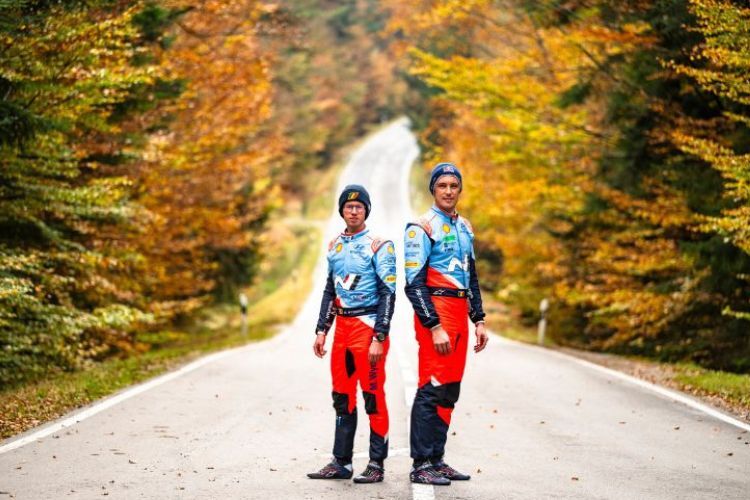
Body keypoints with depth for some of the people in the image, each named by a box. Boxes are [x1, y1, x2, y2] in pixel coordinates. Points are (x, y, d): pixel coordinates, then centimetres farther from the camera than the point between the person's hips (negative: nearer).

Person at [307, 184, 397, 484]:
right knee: (342, 397, 9)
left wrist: (379, 338, -17)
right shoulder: (335, 245, 13)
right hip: (342, 327, 7)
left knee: (373, 397, -4)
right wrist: (321, 330, 13)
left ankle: (376, 465, 3)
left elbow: (388, 294, -12)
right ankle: (341, 462, 16)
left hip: (368, 327, -7)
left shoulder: (378, 246, -7)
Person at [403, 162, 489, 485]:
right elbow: (414, 284, -13)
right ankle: (421, 465, -7)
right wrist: (435, 327, -18)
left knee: (450, 391, 9)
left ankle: (436, 459, 16)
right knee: (433, 387, -10)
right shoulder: (422, 227, -8)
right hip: (435, 310, -8)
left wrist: (478, 321, 16)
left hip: (460, 312, 8)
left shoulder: (464, 227, 17)